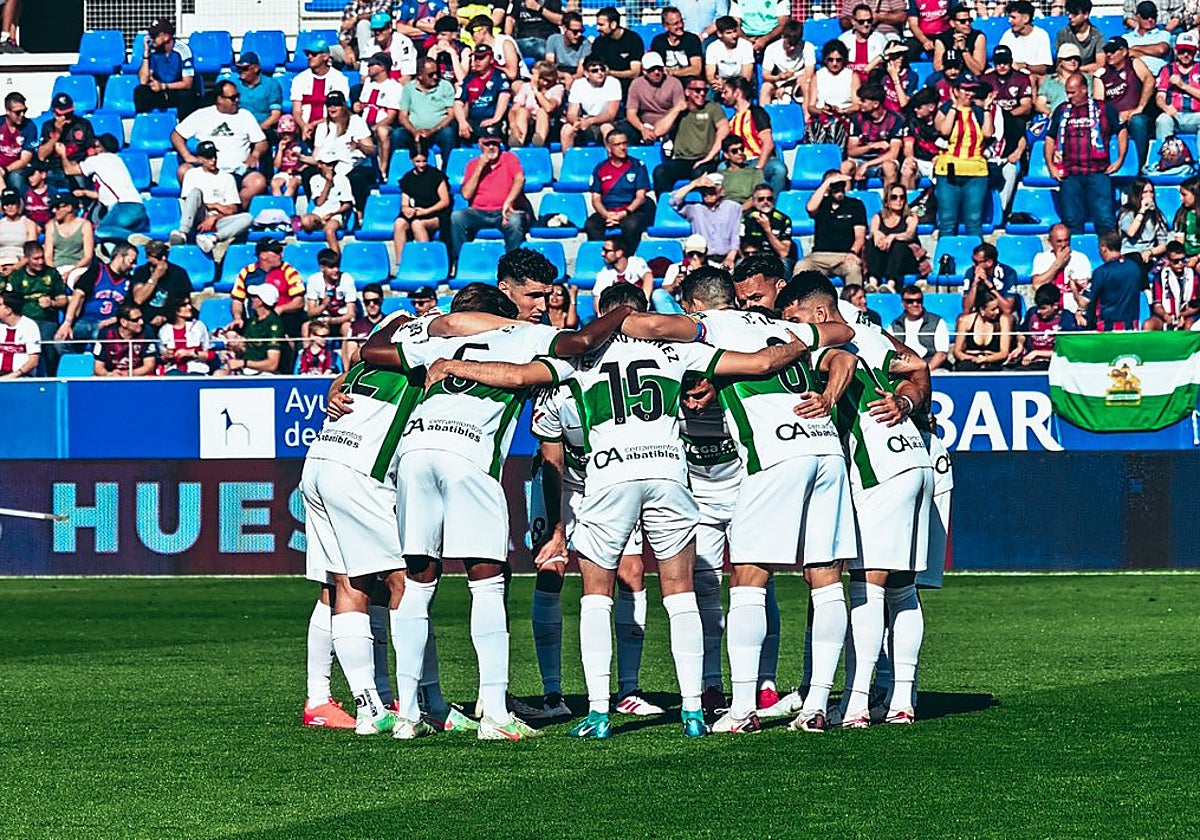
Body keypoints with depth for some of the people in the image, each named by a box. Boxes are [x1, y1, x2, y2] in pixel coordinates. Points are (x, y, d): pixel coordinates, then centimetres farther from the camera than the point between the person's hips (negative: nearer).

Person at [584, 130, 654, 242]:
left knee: (631, 225, -38)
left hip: (630, 212, -2)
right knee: (590, 225, -32)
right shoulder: (600, 169, 14)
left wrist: (625, 213, -14)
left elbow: (641, 197, 3)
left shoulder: (637, 166, 9)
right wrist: (606, 215, -11)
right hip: (607, 212, 2)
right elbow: (596, 199, 10)